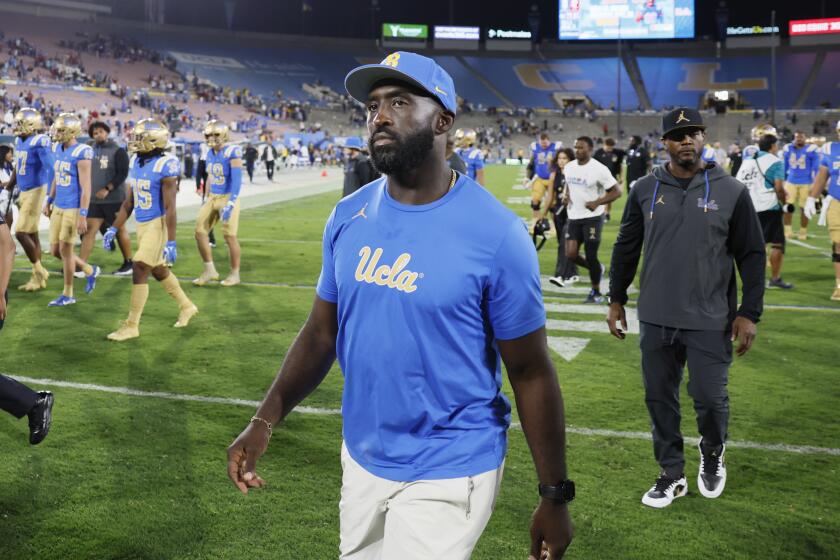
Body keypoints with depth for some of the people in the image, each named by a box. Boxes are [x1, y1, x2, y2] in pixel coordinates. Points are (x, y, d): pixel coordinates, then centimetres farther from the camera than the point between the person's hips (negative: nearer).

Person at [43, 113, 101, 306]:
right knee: (55, 250, 11)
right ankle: (90, 270, 31)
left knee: (65, 250, 0)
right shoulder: (58, 149, 7)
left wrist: (83, 215, -21)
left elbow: (85, 187, -18)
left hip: (73, 209, -8)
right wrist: (49, 202, 23)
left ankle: (68, 294, 14)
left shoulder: (81, 153, -17)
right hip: (58, 207, 8)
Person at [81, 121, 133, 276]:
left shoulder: (117, 151, -8)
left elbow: (122, 174, -16)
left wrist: (107, 189, -22)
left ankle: (128, 263, 21)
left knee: (119, 230, 7)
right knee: (89, 230, 0)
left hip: (114, 199, -5)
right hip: (94, 200, 5)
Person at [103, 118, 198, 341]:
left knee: (139, 271, -8)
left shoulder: (165, 166, -18)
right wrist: (113, 229, 11)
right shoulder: (135, 162, 6)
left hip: (158, 225, -8)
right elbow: (128, 203, 14)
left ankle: (131, 325, 2)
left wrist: (171, 242, -20)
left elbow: (170, 208, -19)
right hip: (141, 225, 8)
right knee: (158, 271, 18)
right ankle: (186, 306, 38)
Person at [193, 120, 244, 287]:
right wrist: (207, 200, 22)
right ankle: (210, 270, 14)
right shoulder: (210, 154, 9)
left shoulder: (232, 152, -16)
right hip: (212, 198, 8)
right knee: (200, 232, 3)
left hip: (227, 198, -8)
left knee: (230, 236, -2)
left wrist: (231, 203, -27)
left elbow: (237, 179, -21)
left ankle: (235, 274, 14)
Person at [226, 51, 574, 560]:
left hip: (448, 475, -5)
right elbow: (322, 334, 6)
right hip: (361, 460, 6)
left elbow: (531, 372, -12)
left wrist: (556, 496, -7)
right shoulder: (349, 217, -2)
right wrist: (267, 418, -10)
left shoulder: (495, 234, -18)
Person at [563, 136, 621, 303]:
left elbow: (616, 191, -11)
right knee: (571, 254, -3)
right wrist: (567, 195, 6)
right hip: (574, 217, 6)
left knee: (591, 256, -1)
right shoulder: (569, 167, 6)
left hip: (592, 217, -6)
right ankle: (597, 269, 27)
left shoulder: (599, 169, -13)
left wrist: (597, 203, -20)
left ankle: (596, 292, 17)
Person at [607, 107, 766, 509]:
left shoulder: (731, 192, -4)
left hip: (710, 321, -2)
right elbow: (626, 248, 11)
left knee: (710, 398, 3)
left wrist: (749, 313, -4)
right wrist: (616, 299, 12)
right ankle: (673, 475, 25)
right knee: (659, 399, 9)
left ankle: (712, 455, 34)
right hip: (655, 319, 3)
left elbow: (751, 256, -1)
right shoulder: (645, 190, 2)